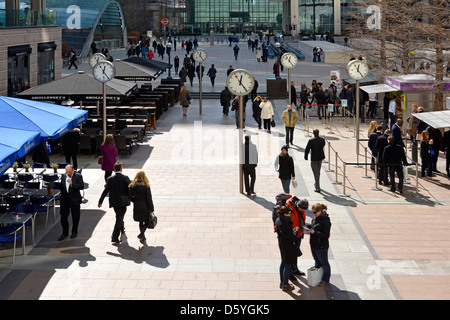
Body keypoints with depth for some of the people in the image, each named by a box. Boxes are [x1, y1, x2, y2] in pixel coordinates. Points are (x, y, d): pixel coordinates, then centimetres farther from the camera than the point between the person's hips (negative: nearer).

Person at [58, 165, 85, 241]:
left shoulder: (78, 176, -9)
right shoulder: (63, 176, 6)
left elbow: (82, 186, -20)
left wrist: (72, 183, -27)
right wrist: (62, 196, 16)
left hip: (75, 200, -4)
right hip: (65, 200, 4)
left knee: (75, 217, 9)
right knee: (63, 217, 1)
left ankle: (74, 232, 27)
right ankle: (65, 233, 14)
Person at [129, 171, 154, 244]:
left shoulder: (132, 186, -5)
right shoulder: (146, 186, -13)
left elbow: (130, 197, -4)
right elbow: (149, 198, -12)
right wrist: (152, 209, -5)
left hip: (137, 207, 3)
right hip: (145, 206, -3)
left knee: (141, 222, 19)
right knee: (146, 221, 13)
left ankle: (143, 237, 26)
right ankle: (141, 234, -7)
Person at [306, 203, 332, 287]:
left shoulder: (325, 221, -26)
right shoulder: (315, 218, -1)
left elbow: (325, 236, -25)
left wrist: (315, 232, -31)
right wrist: (307, 225, -2)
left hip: (321, 247, -8)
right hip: (313, 244, 8)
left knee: (324, 263, 11)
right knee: (317, 261, 25)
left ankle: (325, 280, 28)